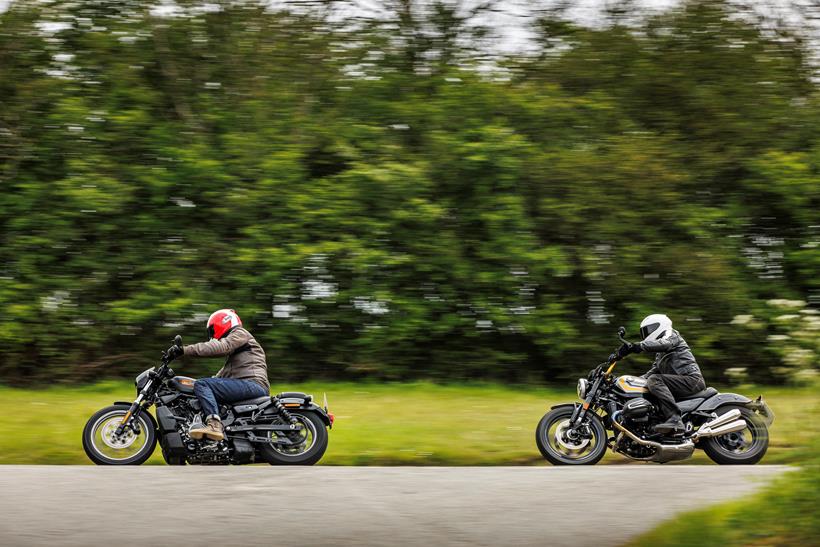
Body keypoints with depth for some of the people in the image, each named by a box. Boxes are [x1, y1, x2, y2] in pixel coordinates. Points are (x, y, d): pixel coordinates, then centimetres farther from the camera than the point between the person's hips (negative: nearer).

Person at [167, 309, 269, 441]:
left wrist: (185, 350, -17)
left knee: (202, 385, -19)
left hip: (253, 383, -10)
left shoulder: (240, 334, 5)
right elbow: (222, 375, 36)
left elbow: (220, 347, -13)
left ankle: (214, 424, -39)